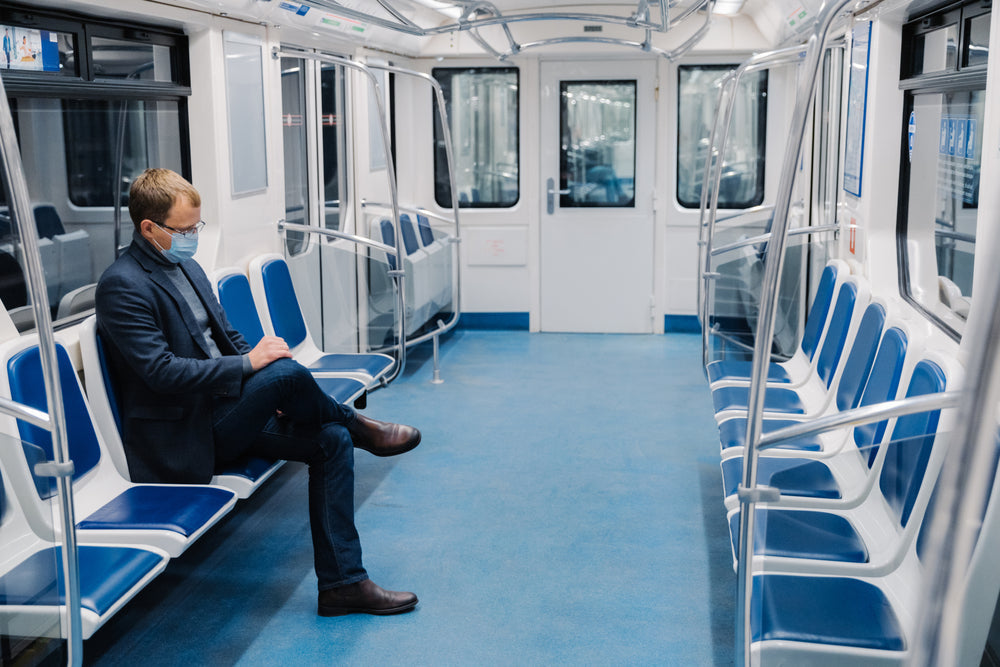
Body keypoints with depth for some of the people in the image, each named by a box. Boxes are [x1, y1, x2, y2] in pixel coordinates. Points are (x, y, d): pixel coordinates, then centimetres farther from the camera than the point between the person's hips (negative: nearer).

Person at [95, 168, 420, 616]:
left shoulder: (186, 266, 14)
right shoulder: (122, 285, -13)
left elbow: (227, 338, 20)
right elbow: (162, 371, -22)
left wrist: (269, 384, 2)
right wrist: (250, 364, -21)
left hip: (226, 411, 9)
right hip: (186, 439, -9)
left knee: (332, 439, -9)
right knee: (286, 372, -31)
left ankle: (343, 582, -6)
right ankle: (358, 426, 3)